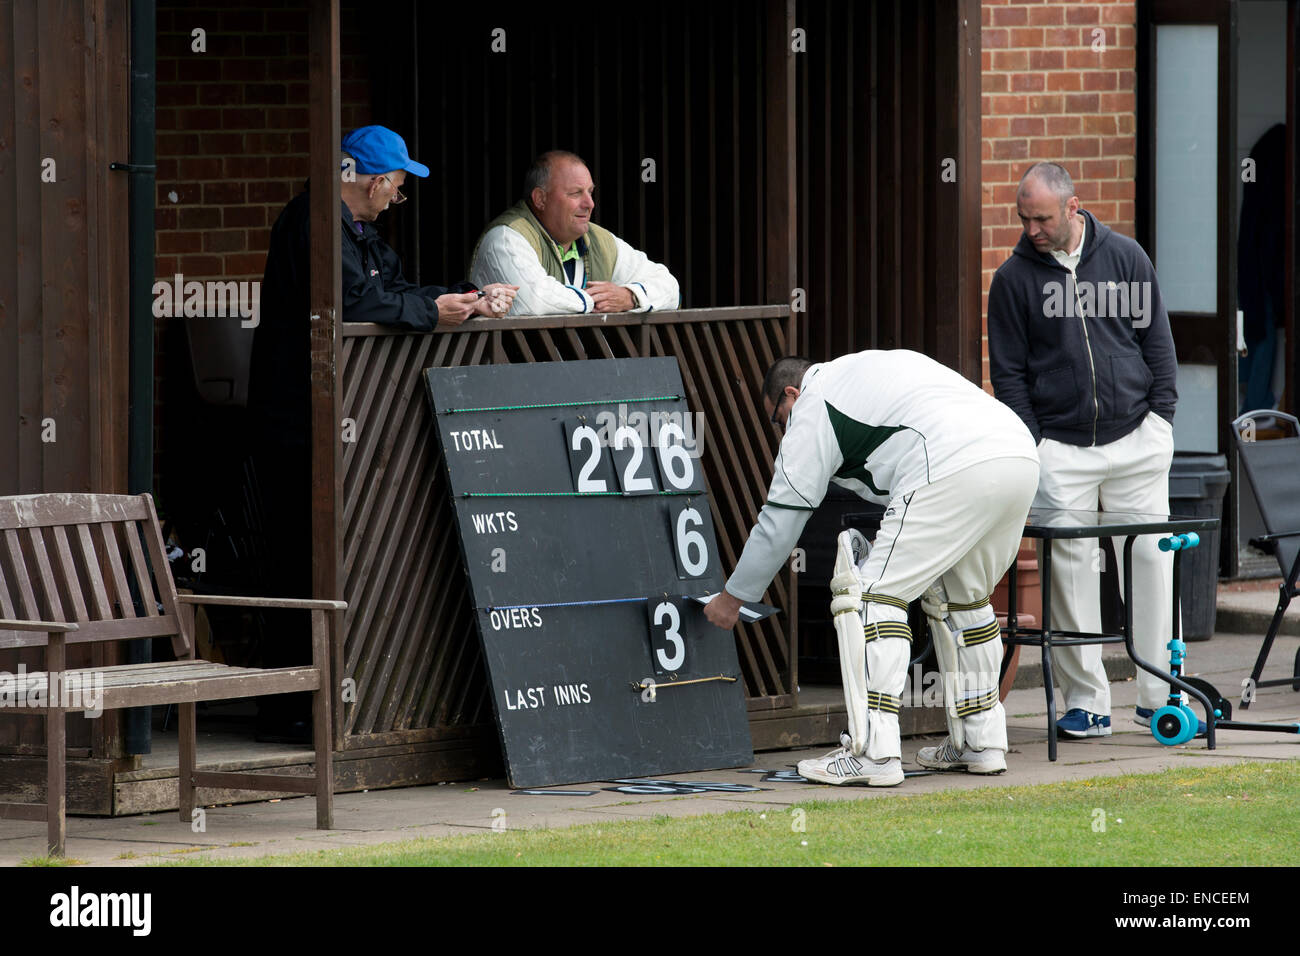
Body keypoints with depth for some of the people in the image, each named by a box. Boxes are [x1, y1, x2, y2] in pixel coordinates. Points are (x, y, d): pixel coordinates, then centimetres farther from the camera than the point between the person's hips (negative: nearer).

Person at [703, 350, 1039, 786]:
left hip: (955, 472, -8)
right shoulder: (871, 368, 36)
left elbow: (781, 516, 14)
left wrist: (733, 597, 24)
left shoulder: (813, 406, 13)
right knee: (961, 596, 25)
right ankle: (980, 743, 28)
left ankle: (872, 753, -10)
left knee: (873, 595, -2)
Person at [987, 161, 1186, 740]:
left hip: (1136, 438, 1)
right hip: (1060, 449, -1)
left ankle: (1158, 695, 7)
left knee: (1153, 557, -1)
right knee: (1071, 570, -4)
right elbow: (1008, 371, 4)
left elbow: (1157, 340, 11)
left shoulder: (1126, 258, 5)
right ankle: (1085, 701, 2)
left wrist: (1161, 415, 2)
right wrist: (1032, 443, -5)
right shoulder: (1015, 278, 2)